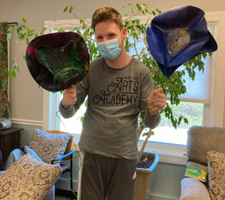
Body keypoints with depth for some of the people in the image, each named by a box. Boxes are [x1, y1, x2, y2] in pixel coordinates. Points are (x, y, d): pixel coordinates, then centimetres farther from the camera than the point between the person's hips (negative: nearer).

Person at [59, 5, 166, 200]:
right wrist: (66, 103, -22)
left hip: (126, 155, 1)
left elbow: (150, 123, -3)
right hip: (92, 153, 0)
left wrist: (153, 111, -26)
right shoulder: (90, 69, -6)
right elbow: (69, 113, 0)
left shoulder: (141, 72, -6)